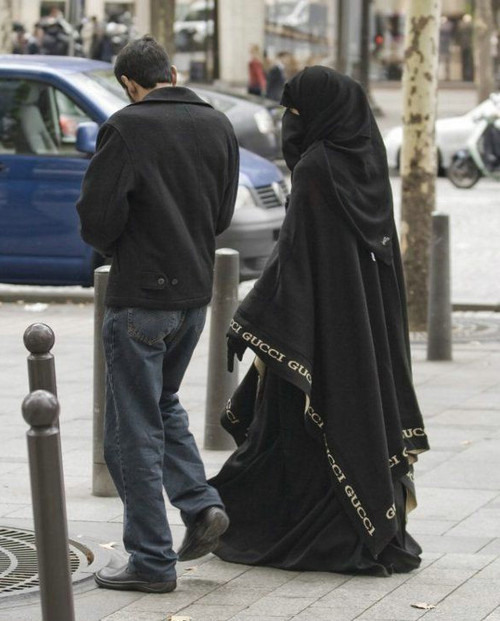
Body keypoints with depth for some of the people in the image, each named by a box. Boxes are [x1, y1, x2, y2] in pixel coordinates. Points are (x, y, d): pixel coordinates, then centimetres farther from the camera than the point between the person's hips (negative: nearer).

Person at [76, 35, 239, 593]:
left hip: (140, 298, -7)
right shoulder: (217, 127, 5)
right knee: (162, 404, 26)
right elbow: (222, 213, 11)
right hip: (196, 291, 7)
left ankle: (152, 561, 5)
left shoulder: (127, 128, -15)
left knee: (134, 431, 2)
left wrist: (116, 248, 4)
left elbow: (97, 217, -17)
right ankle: (200, 504, 10)